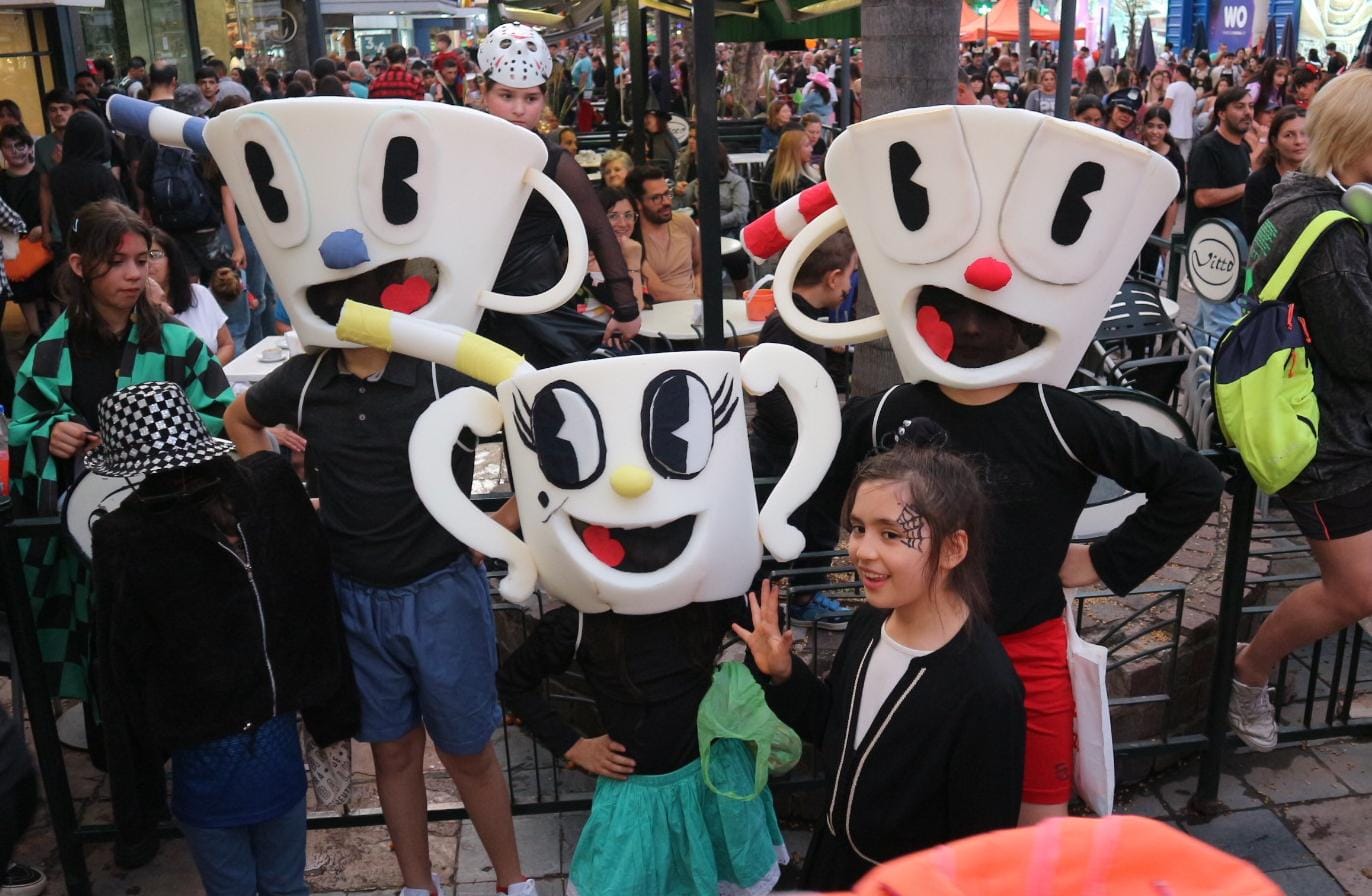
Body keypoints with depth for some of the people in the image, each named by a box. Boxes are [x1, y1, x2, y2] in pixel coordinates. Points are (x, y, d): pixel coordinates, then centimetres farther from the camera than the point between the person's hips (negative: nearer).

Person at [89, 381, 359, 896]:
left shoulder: (122, 539, -17)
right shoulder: (271, 486, -12)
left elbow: (124, 665, -10)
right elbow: (317, 605, -6)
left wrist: (135, 770, 3)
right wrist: (333, 711, 5)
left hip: (205, 761, -2)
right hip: (279, 739, 3)